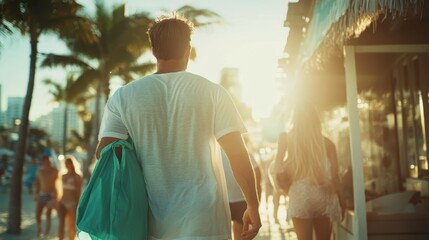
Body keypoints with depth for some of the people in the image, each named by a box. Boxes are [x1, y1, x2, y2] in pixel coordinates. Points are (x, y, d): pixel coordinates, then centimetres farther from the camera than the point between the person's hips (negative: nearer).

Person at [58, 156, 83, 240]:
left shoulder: (77, 176, -3)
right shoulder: (63, 176, 14)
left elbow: (79, 191, -6)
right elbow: (62, 190, 16)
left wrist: (77, 203, -11)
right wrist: (58, 201, 12)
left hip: (72, 202, -5)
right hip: (62, 201, 5)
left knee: (71, 224, 1)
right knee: (61, 222, -3)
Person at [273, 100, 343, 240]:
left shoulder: (286, 138, 3)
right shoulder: (326, 142, 7)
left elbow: (278, 167, 0)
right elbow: (335, 175, 5)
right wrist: (340, 201, 12)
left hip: (300, 193, -2)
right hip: (324, 194, 2)